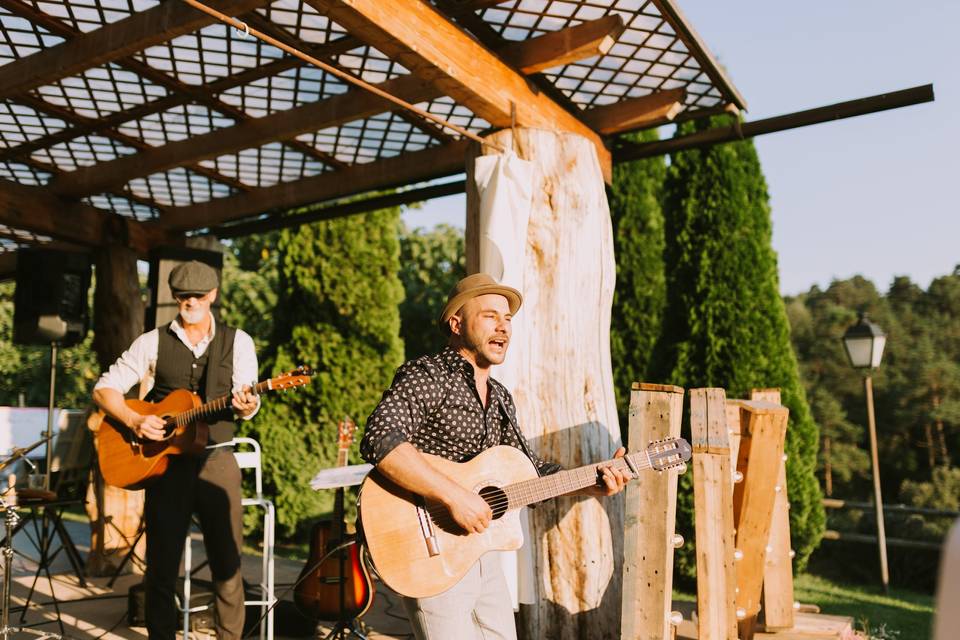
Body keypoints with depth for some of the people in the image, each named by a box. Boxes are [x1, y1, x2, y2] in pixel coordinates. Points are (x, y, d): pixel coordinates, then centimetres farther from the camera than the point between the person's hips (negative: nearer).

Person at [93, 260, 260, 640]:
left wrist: (246, 406, -26)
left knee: (227, 562, 2)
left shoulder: (238, 342, 4)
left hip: (217, 461, 0)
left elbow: (246, 403, -2)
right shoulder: (153, 342, 5)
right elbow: (105, 388, 5)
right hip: (166, 461, 1)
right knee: (162, 563, 7)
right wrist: (134, 421, -12)